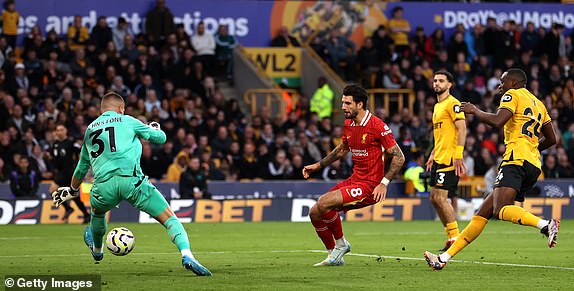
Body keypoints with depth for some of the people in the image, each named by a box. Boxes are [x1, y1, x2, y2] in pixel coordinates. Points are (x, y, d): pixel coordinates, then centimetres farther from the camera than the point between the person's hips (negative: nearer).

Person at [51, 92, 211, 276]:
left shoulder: (90, 129, 26)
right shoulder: (127, 121, 14)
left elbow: (82, 167, 37)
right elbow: (160, 138, 20)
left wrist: (72, 191, 54)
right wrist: (155, 128, 44)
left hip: (103, 185, 4)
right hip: (131, 180, -4)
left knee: (97, 211, 39)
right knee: (169, 218, -4)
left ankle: (97, 250, 61)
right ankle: (186, 255, -27)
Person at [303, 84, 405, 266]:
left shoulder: (377, 126, -15)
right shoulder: (348, 125, 9)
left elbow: (399, 157, -13)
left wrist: (384, 183, -20)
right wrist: (318, 166, 22)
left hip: (370, 186, -8)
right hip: (354, 180, 8)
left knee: (324, 203, -24)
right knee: (314, 213, 3)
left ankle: (341, 244, -1)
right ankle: (334, 256, 17)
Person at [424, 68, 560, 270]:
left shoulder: (513, 95, 3)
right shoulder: (538, 104, 27)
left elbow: (497, 121, -13)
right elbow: (551, 139, 30)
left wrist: (475, 111, 2)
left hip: (517, 161, -9)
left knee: (500, 210, -29)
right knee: (483, 213, 8)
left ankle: (546, 225, -44)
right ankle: (445, 257, 8)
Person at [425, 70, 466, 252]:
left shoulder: (452, 104, -9)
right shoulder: (438, 106, 21)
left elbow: (462, 129, -18)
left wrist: (458, 155, -25)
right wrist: (432, 156, 25)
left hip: (450, 159, -10)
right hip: (439, 159, 10)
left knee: (440, 197, -14)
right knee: (434, 198, 8)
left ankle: (455, 236, -8)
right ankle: (451, 236, 14)